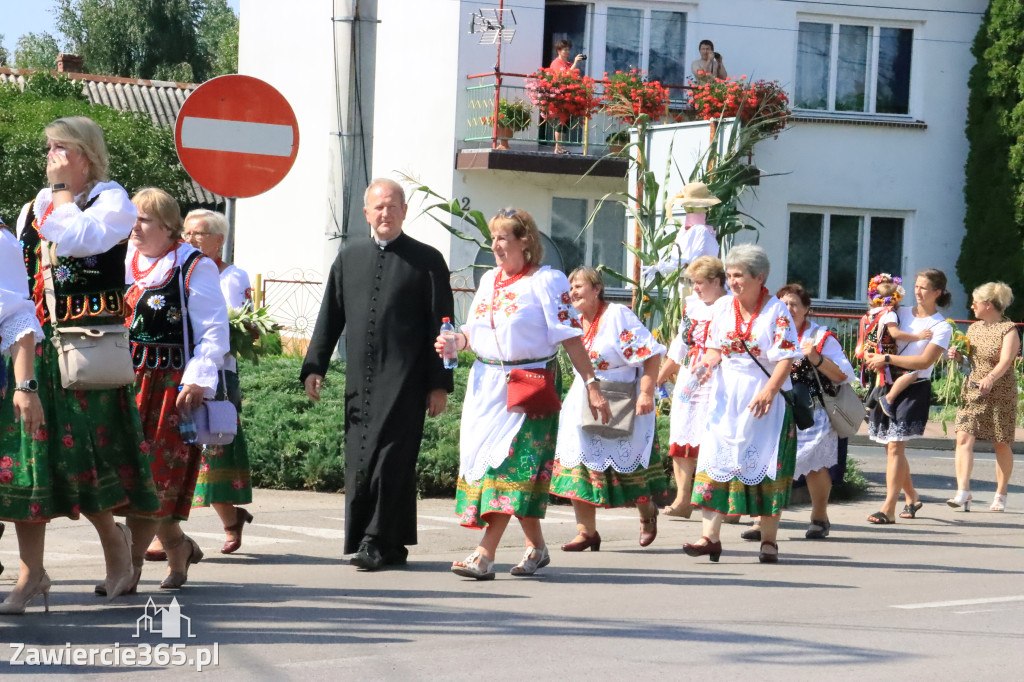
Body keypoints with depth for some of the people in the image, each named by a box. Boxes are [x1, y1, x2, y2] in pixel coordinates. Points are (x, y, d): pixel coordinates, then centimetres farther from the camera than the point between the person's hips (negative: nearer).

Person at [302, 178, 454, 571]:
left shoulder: (427, 261, 2)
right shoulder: (349, 257, 13)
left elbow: (440, 327, 1)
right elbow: (330, 316, 16)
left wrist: (439, 384, -4)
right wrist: (314, 367, 8)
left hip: (404, 380, -5)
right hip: (360, 380, 5)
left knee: (390, 460, -10)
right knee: (358, 462, 4)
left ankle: (379, 543, -5)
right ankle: (391, 545, 12)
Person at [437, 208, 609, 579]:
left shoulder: (546, 281, -7)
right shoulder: (489, 280, 14)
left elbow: (570, 337, -9)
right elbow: (474, 331, 19)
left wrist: (591, 385, -13)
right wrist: (456, 342, -3)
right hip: (487, 383, 7)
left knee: (511, 464, -12)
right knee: (492, 461, 7)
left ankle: (485, 554, -17)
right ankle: (536, 547, 20)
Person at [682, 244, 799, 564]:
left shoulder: (776, 310, -8)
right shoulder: (724, 307, 7)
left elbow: (787, 358, -14)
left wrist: (769, 390, -26)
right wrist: (709, 363, -8)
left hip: (766, 397, -4)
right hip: (727, 396, 4)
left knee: (766, 465, 1)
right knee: (716, 459, -6)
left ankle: (769, 540, 10)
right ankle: (710, 536, -8)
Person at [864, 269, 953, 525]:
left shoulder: (941, 327, -4)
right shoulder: (901, 313, 10)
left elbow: (924, 361, -16)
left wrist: (887, 358, -21)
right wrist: (871, 356, -7)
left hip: (914, 390, -6)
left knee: (895, 446, -15)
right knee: (892, 446, 11)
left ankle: (888, 509, -16)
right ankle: (912, 498, 30)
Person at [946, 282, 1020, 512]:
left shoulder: (1009, 330, -8)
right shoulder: (973, 328, 12)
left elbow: (1005, 360, -22)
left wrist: (990, 377, -41)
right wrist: (957, 355, 0)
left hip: (1000, 393, -5)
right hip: (971, 391, 5)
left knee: (1001, 445, 4)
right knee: (964, 439, -11)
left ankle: (1000, 496, 17)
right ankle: (963, 493, -16)